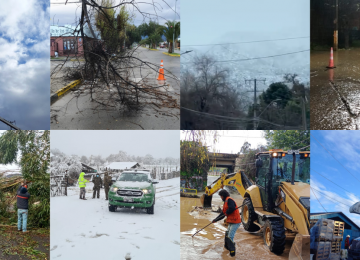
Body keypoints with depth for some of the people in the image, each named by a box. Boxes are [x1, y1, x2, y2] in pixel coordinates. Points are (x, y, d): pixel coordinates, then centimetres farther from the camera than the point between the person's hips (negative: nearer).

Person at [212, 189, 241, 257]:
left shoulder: (229, 200, -13)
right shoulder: (226, 202, 20)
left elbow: (232, 208, -30)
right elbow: (223, 213, 25)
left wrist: (226, 213, -12)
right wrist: (216, 219, 21)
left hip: (235, 222, -11)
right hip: (231, 222, 11)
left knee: (230, 237, -14)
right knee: (227, 234, 23)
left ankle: (232, 251, -11)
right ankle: (227, 246, 40)